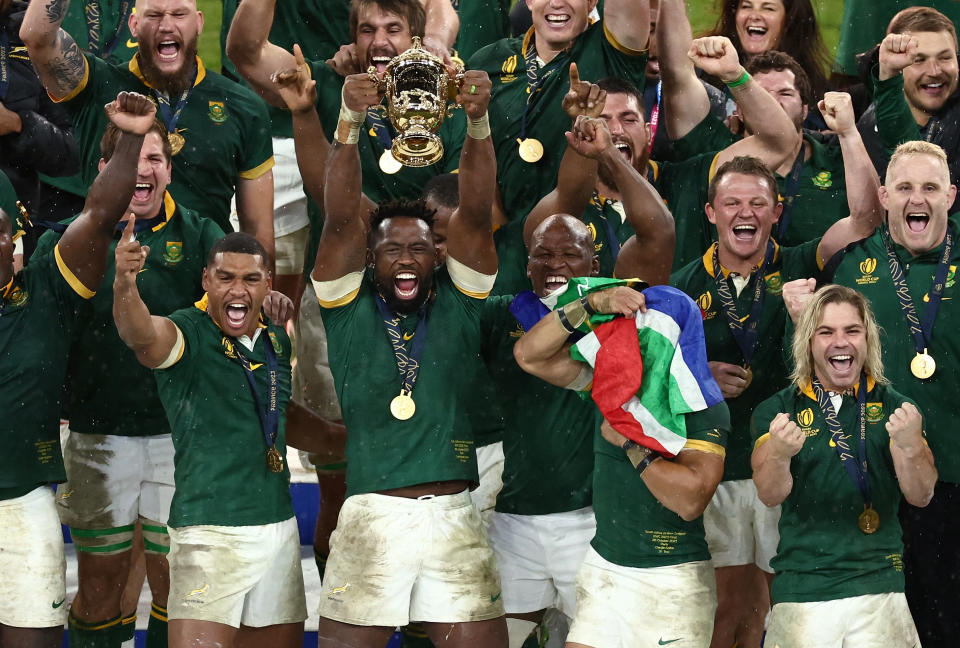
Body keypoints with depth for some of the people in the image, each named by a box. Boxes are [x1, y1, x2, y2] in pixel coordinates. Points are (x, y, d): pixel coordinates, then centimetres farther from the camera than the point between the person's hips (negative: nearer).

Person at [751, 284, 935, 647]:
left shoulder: (892, 406, 7)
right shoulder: (777, 410, 5)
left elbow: (921, 496, -4)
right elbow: (770, 495, -9)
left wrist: (910, 447, -26)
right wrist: (779, 453, -32)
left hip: (879, 591, 1)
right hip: (801, 595, 0)